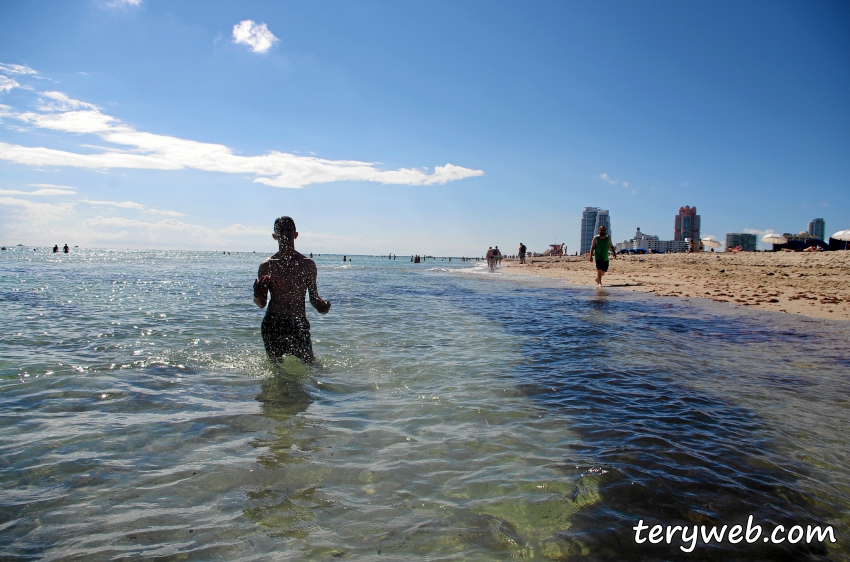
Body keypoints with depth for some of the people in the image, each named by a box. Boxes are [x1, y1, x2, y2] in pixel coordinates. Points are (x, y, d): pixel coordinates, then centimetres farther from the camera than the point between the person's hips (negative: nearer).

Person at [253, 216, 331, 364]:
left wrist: (321, 306, -10)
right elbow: (261, 304, 7)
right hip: (273, 323, 0)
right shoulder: (267, 266, 3)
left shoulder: (307, 264, 6)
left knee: (309, 363, 0)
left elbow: (313, 296, 12)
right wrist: (257, 295, -15)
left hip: (299, 323, 1)